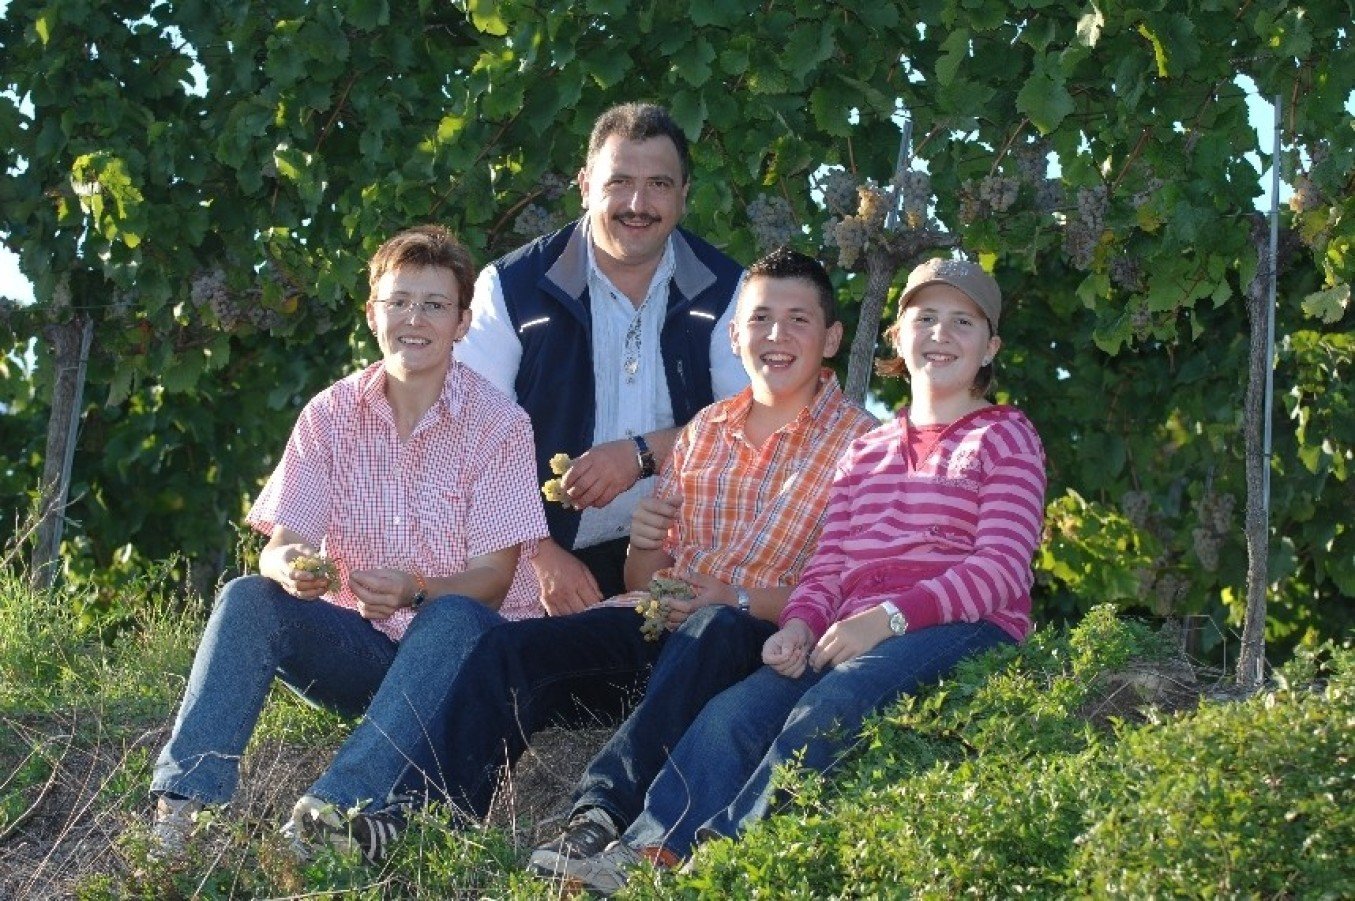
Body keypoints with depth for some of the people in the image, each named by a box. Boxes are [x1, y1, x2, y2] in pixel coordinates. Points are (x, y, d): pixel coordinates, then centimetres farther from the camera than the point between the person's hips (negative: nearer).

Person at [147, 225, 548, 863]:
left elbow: (493, 579, -12)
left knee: (449, 618, -36)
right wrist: (289, 567, -32)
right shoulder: (330, 415, 1)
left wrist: (415, 591, -33)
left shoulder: (498, 424, -7)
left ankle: (343, 805, -50)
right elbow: (282, 544, -7)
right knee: (246, 599, -22)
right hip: (360, 644, 3)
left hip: (463, 645, -3)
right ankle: (180, 807, -35)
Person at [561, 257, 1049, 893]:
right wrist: (800, 624, -7)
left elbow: (1001, 568, -5)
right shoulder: (867, 450, 27)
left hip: (964, 627, -5)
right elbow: (828, 563, 17)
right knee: (732, 713, -24)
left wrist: (889, 617, -18)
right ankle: (645, 854, -36)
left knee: (829, 707, -35)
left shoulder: (1005, 437, 10)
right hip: (855, 636, 5)